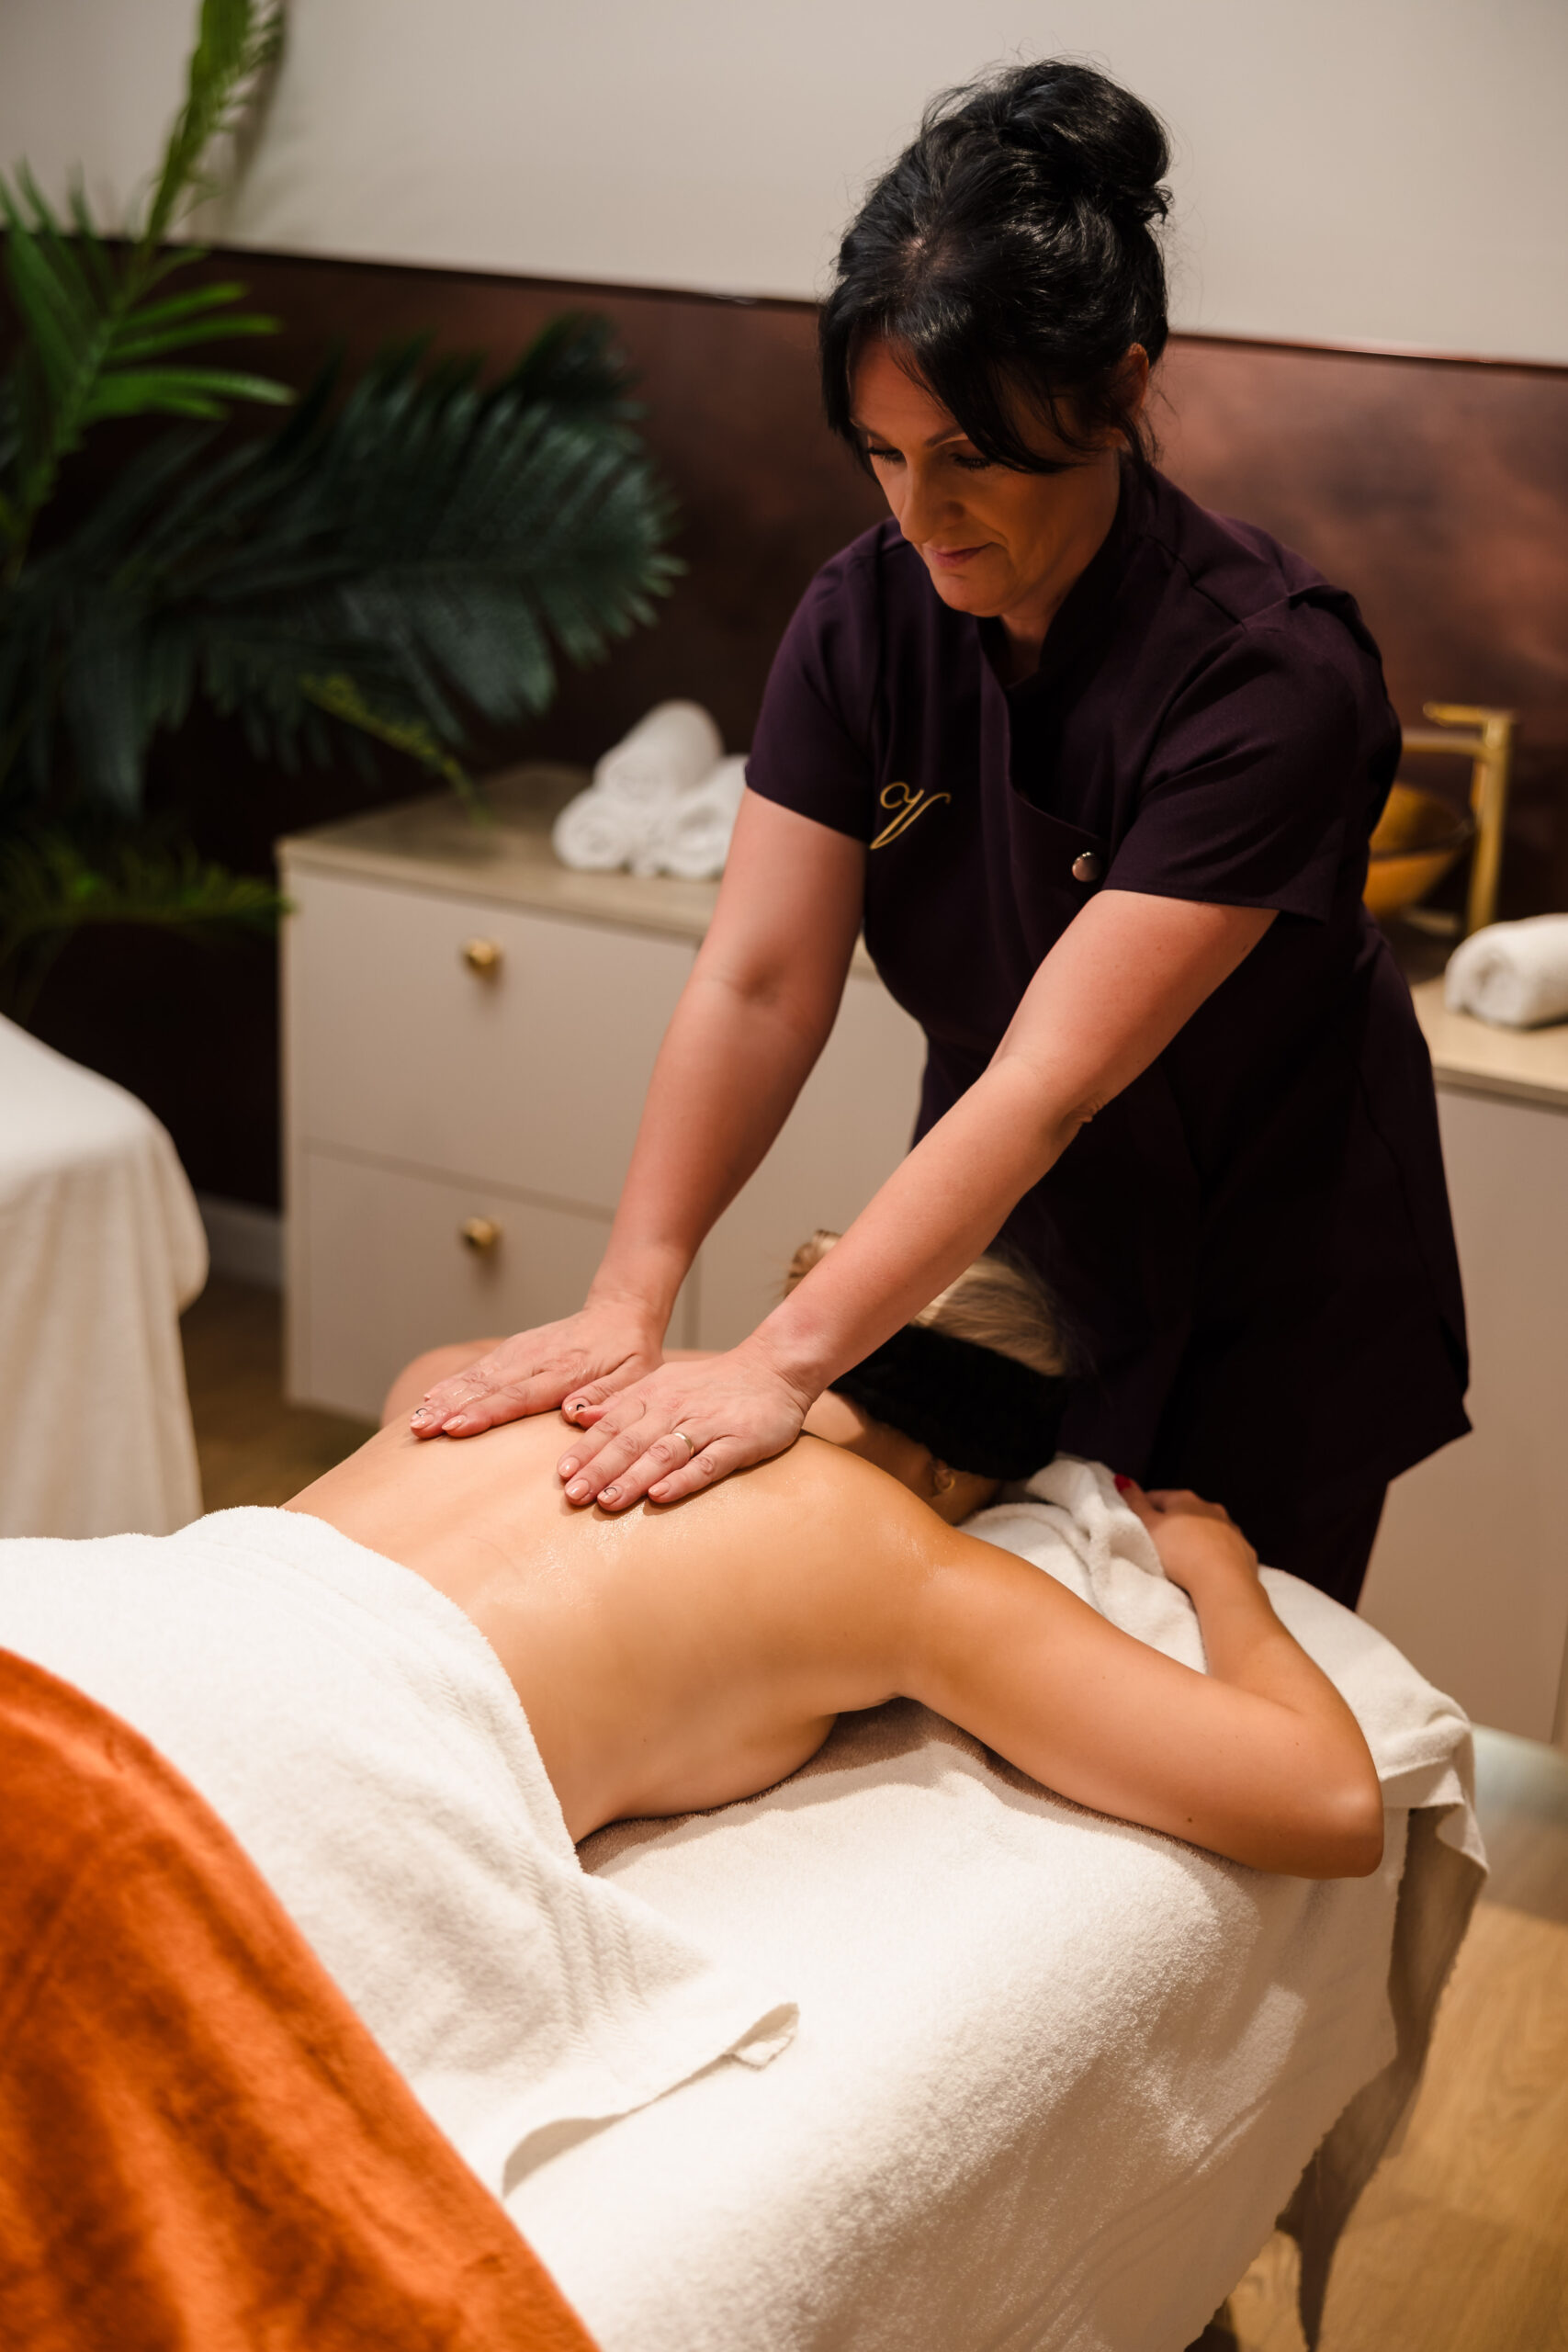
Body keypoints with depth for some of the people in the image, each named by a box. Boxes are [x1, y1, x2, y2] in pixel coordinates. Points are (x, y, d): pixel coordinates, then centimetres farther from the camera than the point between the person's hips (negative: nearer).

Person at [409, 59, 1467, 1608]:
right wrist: (625, 1304, -28)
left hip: (1263, 1294, -4)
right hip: (998, 1243, 4)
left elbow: (1053, 1076, -35)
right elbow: (756, 981, -18)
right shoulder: (868, 618, -14)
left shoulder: (1268, 669, -30)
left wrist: (783, 1364, -40)